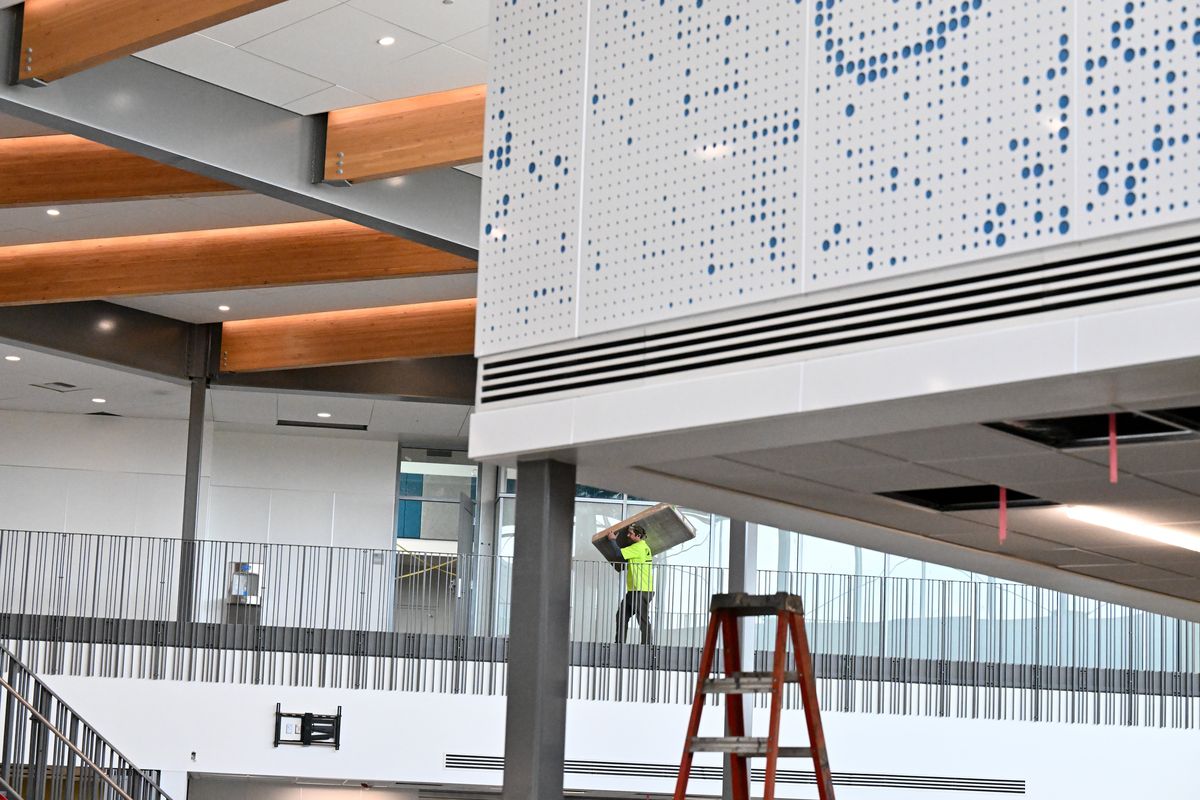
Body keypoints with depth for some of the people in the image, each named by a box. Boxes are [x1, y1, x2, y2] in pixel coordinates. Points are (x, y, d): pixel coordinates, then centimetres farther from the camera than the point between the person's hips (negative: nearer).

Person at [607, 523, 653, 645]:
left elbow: (619, 553, -16)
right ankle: (619, 643, 14)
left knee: (643, 620, -9)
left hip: (642, 590, -11)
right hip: (634, 590, 11)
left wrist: (612, 540, 0)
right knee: (622, 615, 11)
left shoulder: (638, 547, -13)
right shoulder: (644, 546, 18)